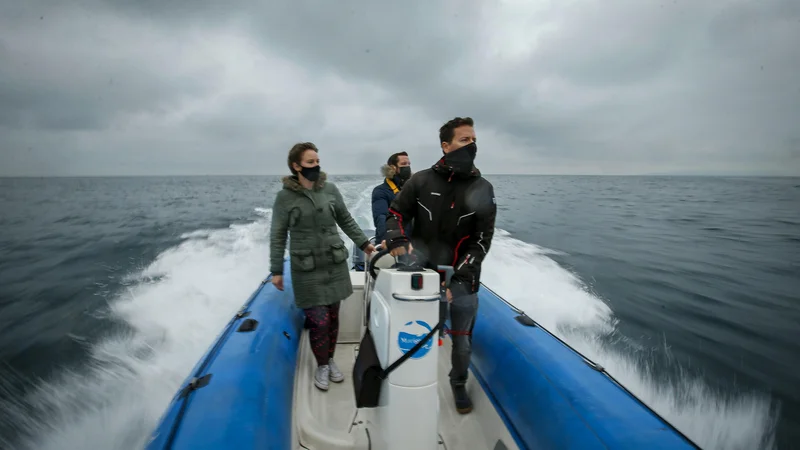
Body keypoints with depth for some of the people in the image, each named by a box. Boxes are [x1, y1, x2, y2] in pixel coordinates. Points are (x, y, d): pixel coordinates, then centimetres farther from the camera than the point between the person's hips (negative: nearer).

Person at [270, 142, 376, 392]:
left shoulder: (330, 189, 1)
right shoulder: (285, 197, -7)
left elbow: (346, 221, 12)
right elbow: (277, 236, -2)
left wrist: (363, 243, 11)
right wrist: (276, 271, -1)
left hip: (335, 264, 3)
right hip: (307, 269, -3)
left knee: (333, 317, 11)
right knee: (319, 320, -2)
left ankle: (331, 360, 34)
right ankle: (321, 366, 24)